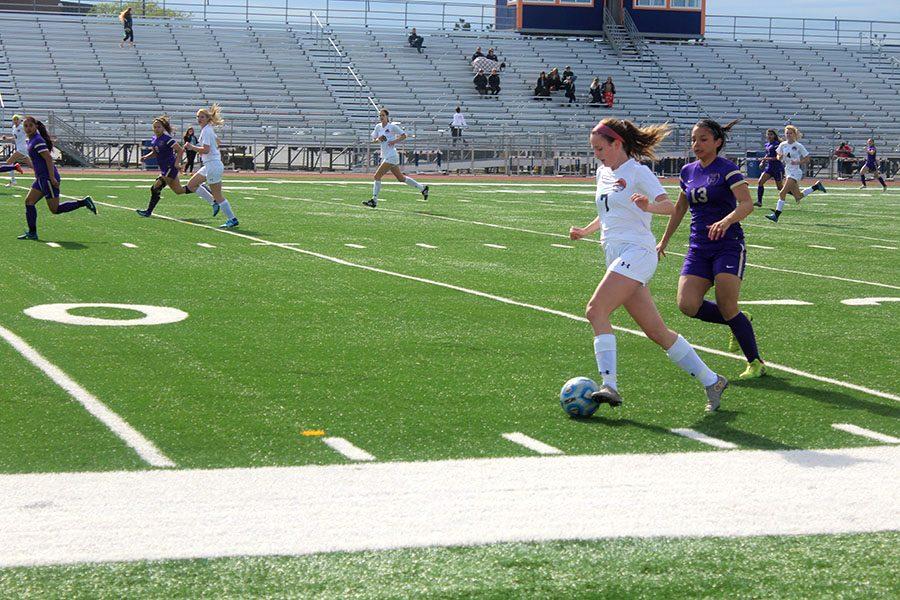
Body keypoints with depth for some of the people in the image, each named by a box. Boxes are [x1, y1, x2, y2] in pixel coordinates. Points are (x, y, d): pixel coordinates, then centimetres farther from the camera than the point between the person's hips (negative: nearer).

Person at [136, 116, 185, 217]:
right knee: (178, 190, 14)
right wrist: (146, 156, 3)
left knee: (156, 188, -9)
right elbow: (155, 152, 22)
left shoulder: (166, 138, -19)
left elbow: (180, 150, -21)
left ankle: (149, 211, 3)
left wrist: (177, 163, -28)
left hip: (171, 168, -10)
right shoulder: (155, 138, 8)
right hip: (164, 168, 10)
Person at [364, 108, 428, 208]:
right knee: (401, 178, 15)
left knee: (377, 176, -13)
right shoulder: (378, 127, 11)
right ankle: (422, 188, 26)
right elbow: (373, 140, 14)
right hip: (385, 156, 8)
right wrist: (378, 139, -7)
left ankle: (374, 200, -8)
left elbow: (404, 135, -2)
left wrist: (394, 141, -16)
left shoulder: (392, 126, -8)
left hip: (391, 156, -8)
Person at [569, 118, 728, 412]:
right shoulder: (603, 172, 18)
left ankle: (609, 385, -28)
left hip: (637, 252, -8)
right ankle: (711, 382, 13)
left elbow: (669, 206, -18)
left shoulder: (638, 172, -5)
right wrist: (586, 231, 22)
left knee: (595, 310, -22)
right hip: (616, 256, 8)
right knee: (656, 331, 5)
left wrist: (648, 206, -37)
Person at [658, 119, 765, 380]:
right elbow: (680, 208, 26)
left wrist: (726, 221, -40)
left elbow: (747, 204, -22)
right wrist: (664, 240, 28)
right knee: (687, 304, -12)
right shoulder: (688, 172, 12)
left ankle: (755, 362, 4)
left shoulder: (727, 169, -8)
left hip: (728, 246, -6)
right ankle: (738, 324, 14)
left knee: (727, 308, -15)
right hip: (698, 248, 6)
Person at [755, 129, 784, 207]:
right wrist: (762, 162, 13)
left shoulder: (777, 144, -13)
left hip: (777, 167, -7)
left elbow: (778, 157, -19)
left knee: (780, 187, 1)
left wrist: (767, 158, -24)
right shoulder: (767, 144, 11)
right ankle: (759, 201, -10)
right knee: (760, 182, -11)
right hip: (769, 166, 7)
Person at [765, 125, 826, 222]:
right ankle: (816, 186, 33)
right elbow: (779, 157, 16)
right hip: (788, 171, 7)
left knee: (782, 193, -17)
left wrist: (798, 162, -20)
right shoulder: (782, 145, 5)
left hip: (796, 171, -7)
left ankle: (776, 215, -15)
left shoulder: (798, 146, -9)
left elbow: (807, 159, -4)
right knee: (798, 197, 14)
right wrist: (780, 157, -8)